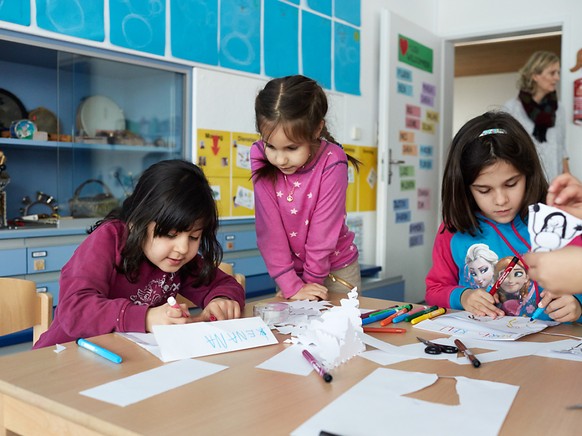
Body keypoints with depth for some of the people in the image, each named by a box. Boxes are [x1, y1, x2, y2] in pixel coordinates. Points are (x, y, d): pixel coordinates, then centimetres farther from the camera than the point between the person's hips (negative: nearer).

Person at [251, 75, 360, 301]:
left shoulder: (332, 162, -24)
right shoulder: (261, 158, -17)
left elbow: (323, 229, -19)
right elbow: (269, 228, -18)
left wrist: (311, 281, -13)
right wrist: (291, 286, -20)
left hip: (337, 268, -1)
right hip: (291, 267, 2)